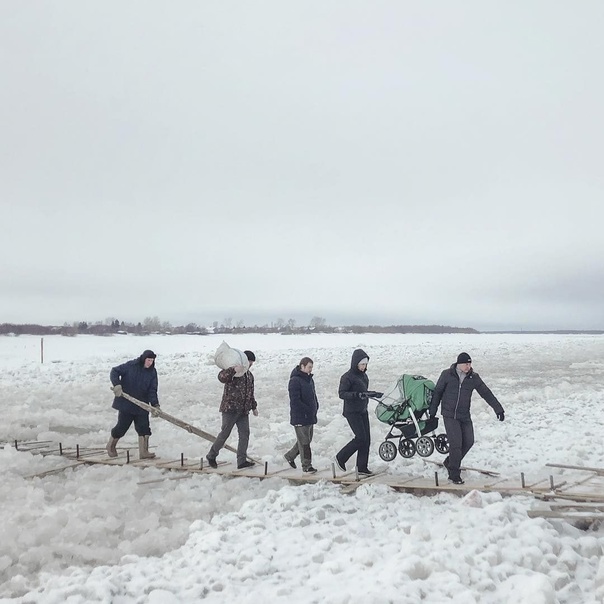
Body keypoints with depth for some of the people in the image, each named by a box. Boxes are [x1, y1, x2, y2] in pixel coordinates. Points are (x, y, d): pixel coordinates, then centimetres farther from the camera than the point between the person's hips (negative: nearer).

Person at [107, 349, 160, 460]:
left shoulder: (152, 373, 0)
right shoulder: (131, 366, -10)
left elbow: (152, 391, -4)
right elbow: (114, 372, -7)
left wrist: (155, 405, -18)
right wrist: (117, 384, -23)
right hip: (126, 404, -3)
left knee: (144, 428, -2)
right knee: (122, 427, 6)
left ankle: (143, 452, 5)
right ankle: (111, 445, 31)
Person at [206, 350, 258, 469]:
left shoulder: (250, 375, 17)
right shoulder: (232, 372, -7)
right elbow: (221, 377, -30)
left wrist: (254, 406, 26)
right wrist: (234, 370, -43)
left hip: (243, 411, 7)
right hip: (230, 409, -7)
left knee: (245, 434, 0)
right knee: (225, 433, -1)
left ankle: (241, 461, 4)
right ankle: (211, 455, 17)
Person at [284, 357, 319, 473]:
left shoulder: (309, 379, 12)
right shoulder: (295, 381, -16)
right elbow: (295, 400, -21)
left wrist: (315, 408, 8)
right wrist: (308, 410, -19)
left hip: (310, 417, 9)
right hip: (300, 417, -9)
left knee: (307, 440, 17)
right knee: (304, 442, -1)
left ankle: (290, 456, 33)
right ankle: (306, 465, 9)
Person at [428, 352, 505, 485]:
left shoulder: (474, 378, 1)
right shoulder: (447, 375, -6)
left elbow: (487, 393, 5)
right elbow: (437, 392, 3)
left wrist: (498, 409, 3)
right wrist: (432, 410, 5)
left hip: (465, 415, 4)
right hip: (449, 414, -4)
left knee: (468, 441, 3)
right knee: (456, 443, -11)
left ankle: (450, 462, 27)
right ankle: (454, 474, 1)